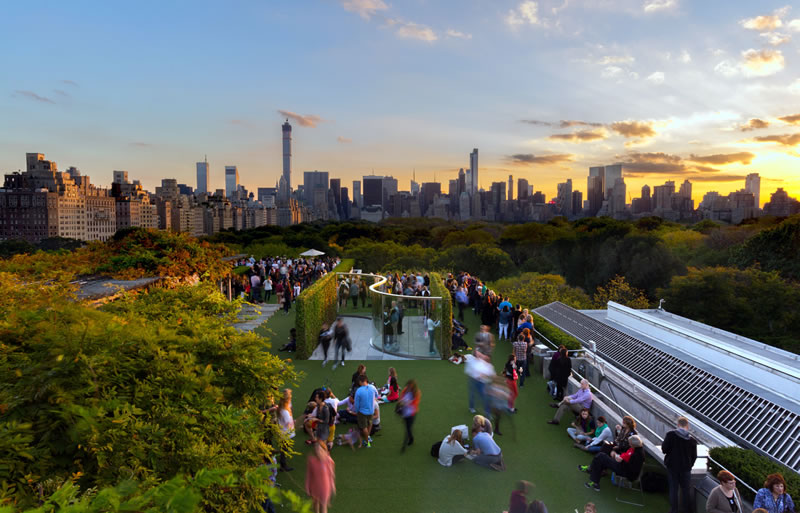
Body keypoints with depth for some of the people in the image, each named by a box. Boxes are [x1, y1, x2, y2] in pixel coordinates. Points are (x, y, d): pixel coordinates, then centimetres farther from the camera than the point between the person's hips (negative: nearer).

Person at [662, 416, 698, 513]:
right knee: (685, 488, 16)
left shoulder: (671, 434, -15)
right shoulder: (692, 440, -7)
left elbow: (664, 449, -14)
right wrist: (689, 465, 15)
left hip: (672, 466, -1)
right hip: (686, 467, 1)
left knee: (673, 488, 9)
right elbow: (694, 456, 0)